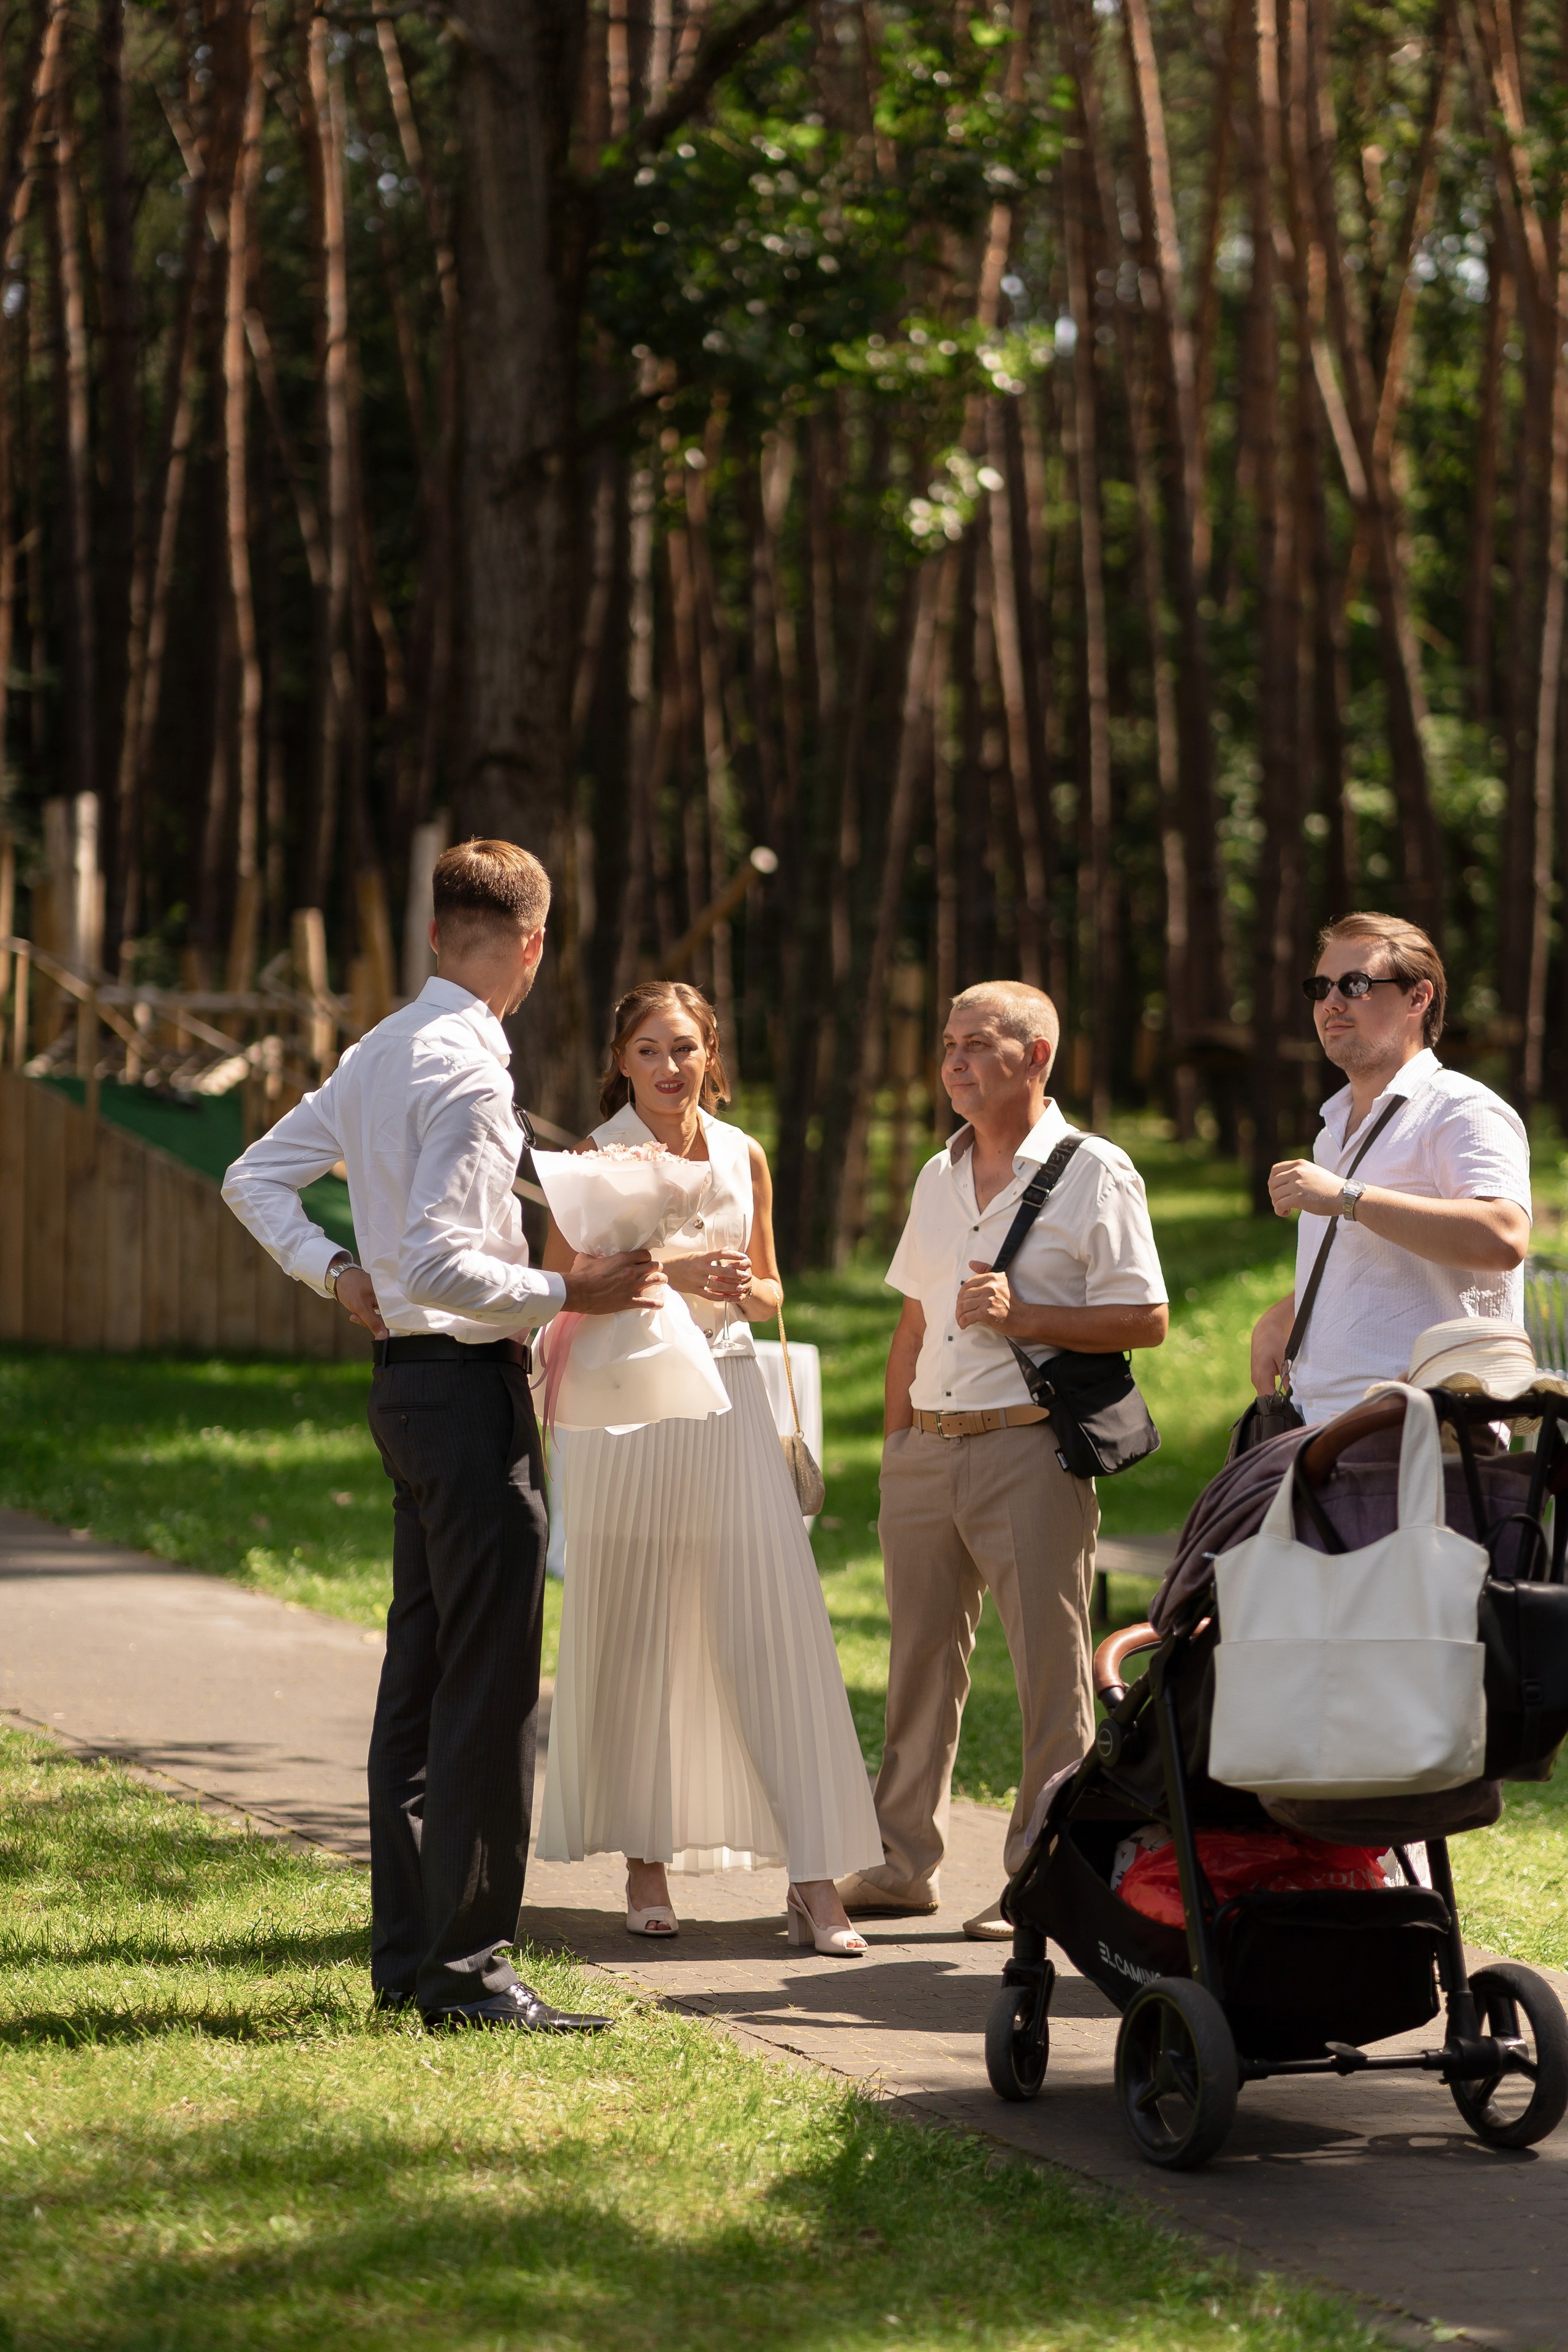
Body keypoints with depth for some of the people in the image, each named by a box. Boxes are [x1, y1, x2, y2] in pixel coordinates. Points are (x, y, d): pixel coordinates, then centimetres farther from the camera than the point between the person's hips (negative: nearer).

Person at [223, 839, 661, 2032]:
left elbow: (255, 1181, 19)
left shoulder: (379, 1054, 12)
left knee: (420, 1675, 14)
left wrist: (339, 1272, 11)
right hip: (469, 1389, -10)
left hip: (409, 1382, 10)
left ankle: (406, 1950, 19)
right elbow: (438, 1262, -24)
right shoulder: (467, 1071, -17)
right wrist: (569, 1293, -17)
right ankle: (467, 1965, -6)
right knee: (491, 1686, -7)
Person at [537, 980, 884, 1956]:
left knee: (774, 1630, -5)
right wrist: (670, 1275, -17)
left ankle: (815, 1876, -8)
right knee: (633, 1643, 2)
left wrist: (742, 1288, -4)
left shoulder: (745, 1158, 10)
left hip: (727, 1401, 2)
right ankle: (648, 1864, 13)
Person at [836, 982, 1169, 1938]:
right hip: (926, 1452, 6)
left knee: (1052, 1676, -4)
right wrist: (897, 1438, 16)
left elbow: (1145, 1320, -8)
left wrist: (1022, 1317, -17)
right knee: (920, 1662, 10)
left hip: (1031, 1446, -6)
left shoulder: (1095, 1174, -4)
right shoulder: (938, 1179, 16)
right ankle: (905, 1865, 18)